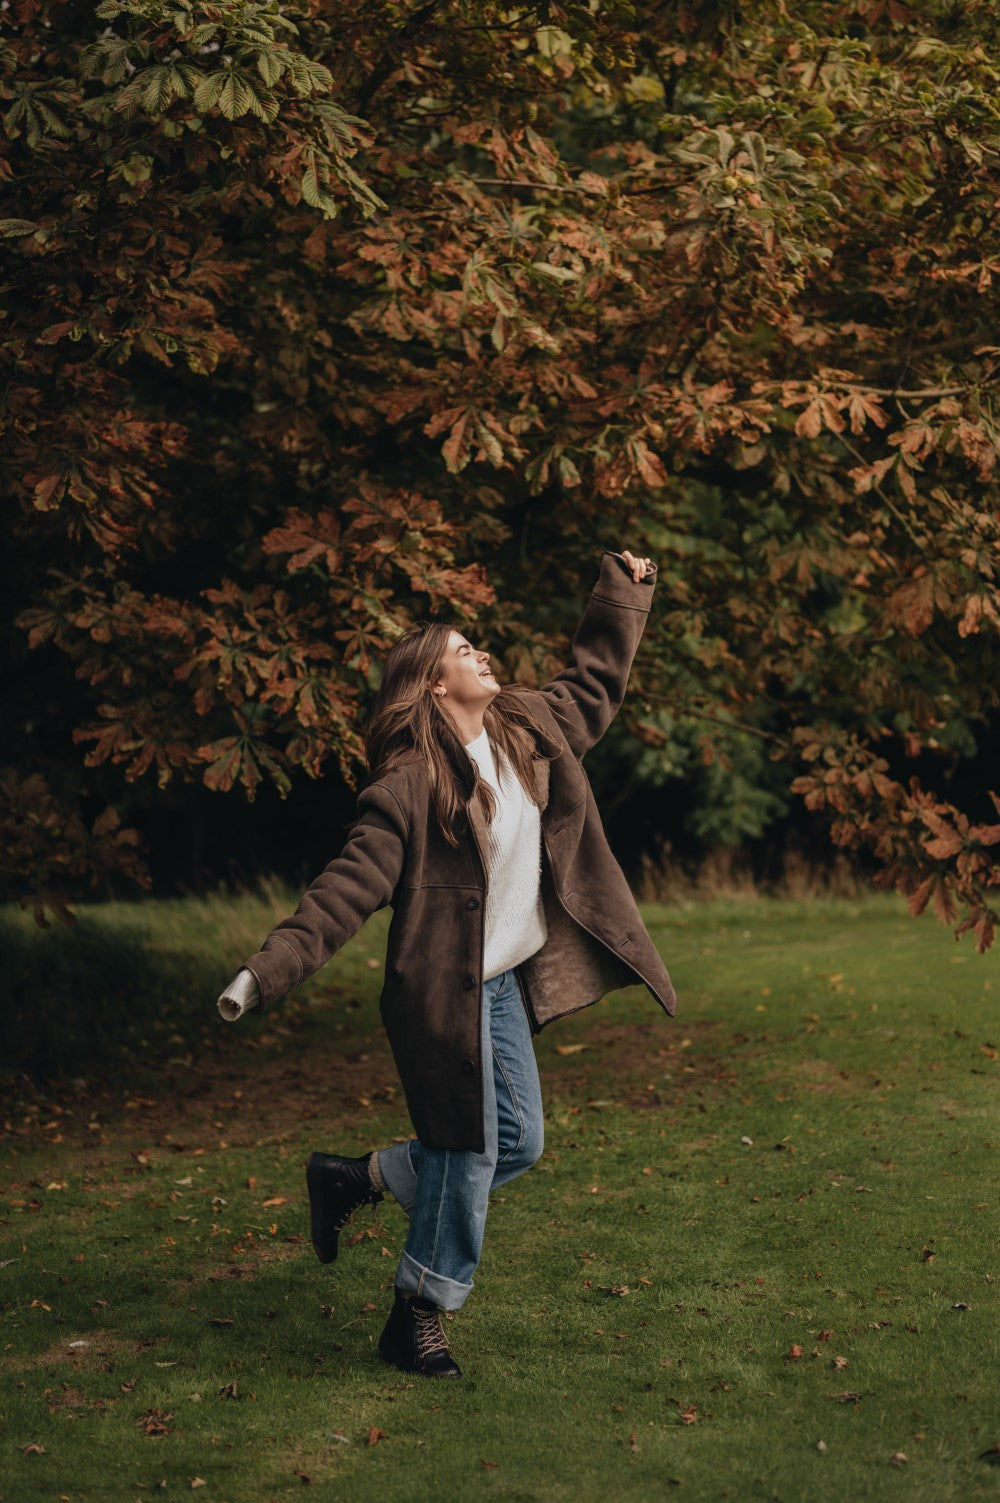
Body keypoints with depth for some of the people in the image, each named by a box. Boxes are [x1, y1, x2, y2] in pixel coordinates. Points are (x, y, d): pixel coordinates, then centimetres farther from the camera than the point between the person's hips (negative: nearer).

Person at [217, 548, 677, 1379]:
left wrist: (625, 588, 25)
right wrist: (267, 971, -28)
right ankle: (419, 1316, 14)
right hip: (445, 990, -8)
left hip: (505, 982, 8)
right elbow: (349, 886, -20)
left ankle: (353, 1177, 28)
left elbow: (596, 679, 24)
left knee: (516, 1143, 11)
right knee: (469, 1149, -4)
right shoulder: (409, 786, -16)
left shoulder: (533, 732, 6)